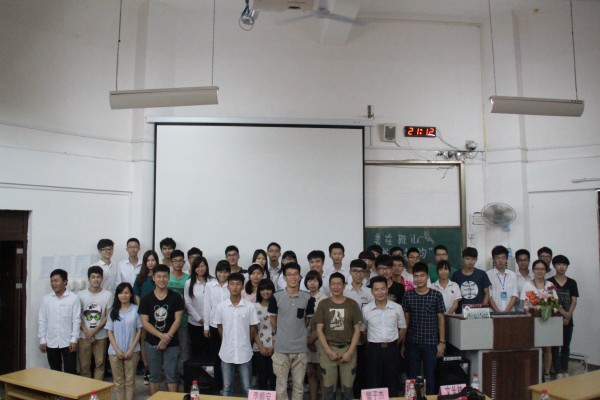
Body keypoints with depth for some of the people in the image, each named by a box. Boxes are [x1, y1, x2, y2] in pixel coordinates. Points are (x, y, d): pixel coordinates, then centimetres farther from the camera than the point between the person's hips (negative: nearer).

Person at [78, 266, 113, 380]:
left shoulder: (108, 295, -5)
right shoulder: (81, 295, -2)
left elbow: (108, 317, -5)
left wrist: (94, 331, -12)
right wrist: (87, 332, -11)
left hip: (101, 336, 0)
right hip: (84, 336, 1)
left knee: (100, 363, 6)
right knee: (84, 365, 7)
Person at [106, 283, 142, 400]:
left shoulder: (136, 309, -4)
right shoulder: (113, 311, 3)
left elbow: (139, 330, -3)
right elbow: (110, 332, 2)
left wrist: (131, 349, -9)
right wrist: (117, 350, -7)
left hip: (132, 351, -2)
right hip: (115, 352, 2)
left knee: (130, 381, 7)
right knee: (118, 382, 10)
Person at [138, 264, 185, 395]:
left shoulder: (175, 297, -3)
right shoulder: (146, 299, -1)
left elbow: (177, 320, -5)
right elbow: (145, 322, -5)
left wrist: (167, 338, -14)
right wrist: (161, 336, -16)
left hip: (171, 343, -1)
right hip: (152, 342, 1)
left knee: (172, 375, 4)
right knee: (154, 375, 13)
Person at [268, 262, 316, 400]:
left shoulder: (308, 298, -2)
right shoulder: (276, 297, -7)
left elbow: (307, 320, 10)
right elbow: (273, 320, 4)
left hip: (300, 348, 2)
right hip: (281, 348, -1)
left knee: (299, 385, 12)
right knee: (281, 385, 8)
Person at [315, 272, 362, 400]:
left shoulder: (352, 304, 4)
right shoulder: (323, 304, 3)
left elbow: (357, 330, 2)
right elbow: (319, 330, 0)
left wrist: (350, 351, -7)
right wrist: (328, 351, -9)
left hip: (348, 348, 0)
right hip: (328, 349, 0)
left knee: (347, 387, 4)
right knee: (328, 387, 4)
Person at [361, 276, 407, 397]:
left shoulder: (397, 308, -3)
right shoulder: (366, 309, -4)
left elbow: (403, 328, 8)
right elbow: (362, 330, 8)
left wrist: (395, 344, 6)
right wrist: (370, 345, 4)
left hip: (392, 349, 1)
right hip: (374, 350, 0)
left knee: (392, 382, 10)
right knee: (373, 383, 6)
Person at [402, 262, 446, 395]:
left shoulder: (436, 295, -3)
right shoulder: (408, 296, 1)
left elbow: (441, 319, 0)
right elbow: (405, 319, 5)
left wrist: (442, 342, -3)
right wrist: (402, 343, 3)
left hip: (431, 343, -1)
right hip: (412, 343, 1)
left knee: (430, 377, 7)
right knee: (412, 377, 9)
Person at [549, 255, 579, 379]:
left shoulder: (572, 283, 7)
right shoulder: (549, 282, -2)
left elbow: (574, 301, 2)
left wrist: (568, 315, -10)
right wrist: (563, 313, -17)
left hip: (568, 320, 3)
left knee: (566, 346, 10)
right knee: (555, 346, -1)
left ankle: (565, 371, 19)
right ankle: (558, 372, 3)